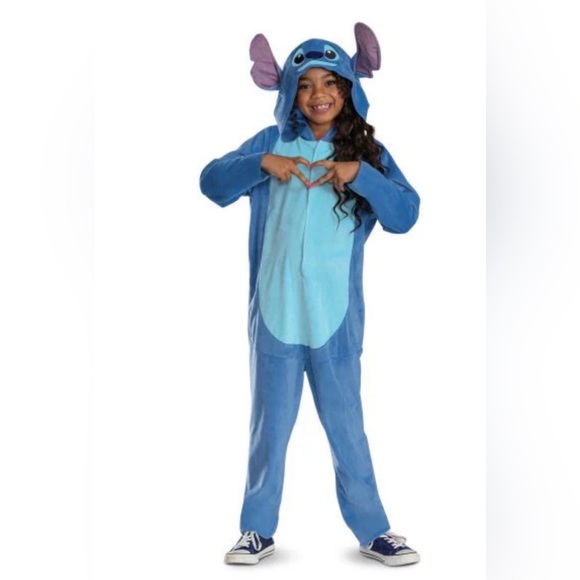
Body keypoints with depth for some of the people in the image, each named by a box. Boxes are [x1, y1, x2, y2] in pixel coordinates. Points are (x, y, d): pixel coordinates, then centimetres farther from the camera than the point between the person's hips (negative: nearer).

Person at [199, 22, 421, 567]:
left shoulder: (367, 151, 3)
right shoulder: (272, 142, 3)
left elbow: (405, 215, -8)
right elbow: (211, 182, -4)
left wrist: (359, 173, -22)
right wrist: (262, 164, -19)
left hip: (335, 317, 0)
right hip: (274, 314, 1)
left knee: (347, 427, 9)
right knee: (269, 426, 12)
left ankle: (373, 531, 23)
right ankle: (258, 530, 26)